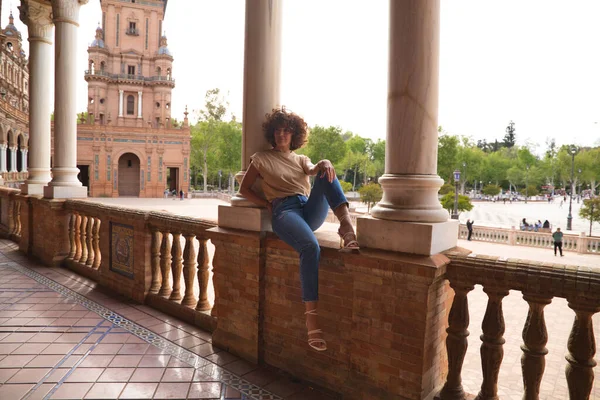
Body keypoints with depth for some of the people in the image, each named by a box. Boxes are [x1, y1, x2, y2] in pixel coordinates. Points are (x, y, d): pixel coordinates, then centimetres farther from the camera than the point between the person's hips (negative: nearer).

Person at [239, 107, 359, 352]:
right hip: (284, 211, -4)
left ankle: (346, 225, -40)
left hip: (311, 210, 4)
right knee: (311, 247, -36)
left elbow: (314, 171, 3)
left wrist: (325, 163, -22)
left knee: (325, 174, -23)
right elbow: (244, 189, 16)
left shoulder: (301, 160, 27)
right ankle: (311, 318, -34)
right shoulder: (261, 158, 20)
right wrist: (268, 205, 0)